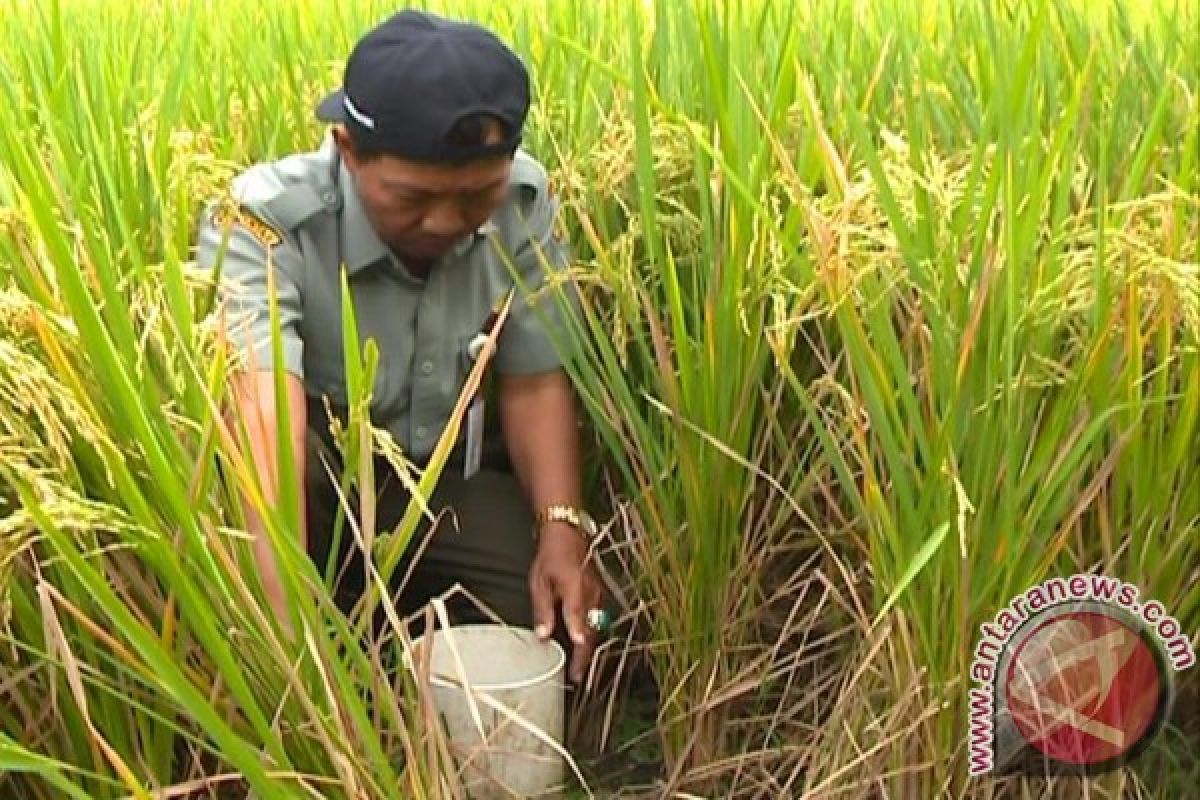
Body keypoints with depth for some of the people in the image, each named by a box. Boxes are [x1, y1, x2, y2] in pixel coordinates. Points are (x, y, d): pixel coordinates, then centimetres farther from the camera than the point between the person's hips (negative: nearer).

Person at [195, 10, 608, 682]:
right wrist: (287, 619, -56)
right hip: (312, 476, -3)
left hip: (447, 475, 4)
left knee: (570, 617, -14)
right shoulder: (261, 224, -31)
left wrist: (563, 528, -24)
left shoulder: (522, 204, -16)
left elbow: (535, 383, -10)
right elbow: (263, 408, -45)